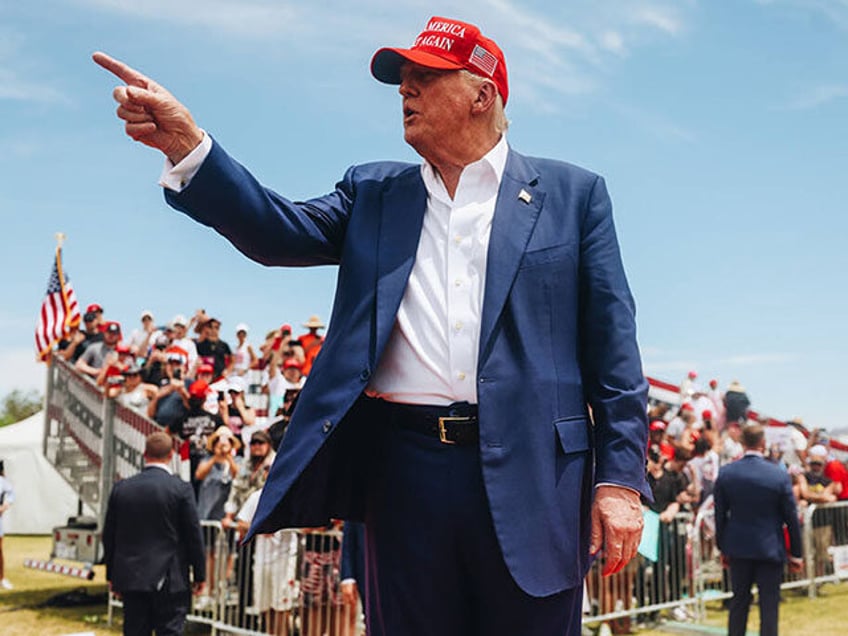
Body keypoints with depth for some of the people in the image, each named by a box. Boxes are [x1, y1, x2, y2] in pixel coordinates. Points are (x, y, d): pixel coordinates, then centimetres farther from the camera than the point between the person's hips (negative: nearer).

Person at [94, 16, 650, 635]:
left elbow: (612, 346, 2)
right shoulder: (373, 192, 15)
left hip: (530, 474, -2)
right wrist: (186, 143, -14)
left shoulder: (572, 193, 6)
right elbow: (283, 232, -1)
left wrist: (620, 479, -5)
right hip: (403, 468, 3)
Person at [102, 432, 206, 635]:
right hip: (170, 580, -3)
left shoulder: (121, 488, 2)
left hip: (131, 579, 4)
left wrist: (112, 575, 18)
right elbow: (194, 536, -6)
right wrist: (199, 575, 5)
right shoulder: (181, 489, -9)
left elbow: (109, 536, 8)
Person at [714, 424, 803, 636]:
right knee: (769, 606, 5)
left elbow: (720, 515, 1)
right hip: (770, 549, -2)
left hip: (738, 548, 3)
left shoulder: (725, 473, -5)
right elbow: (791, 518, -5)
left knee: (739, 601, 14)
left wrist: (723, 548, 12)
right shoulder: (780, 475, -12)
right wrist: (796, 553, 5)